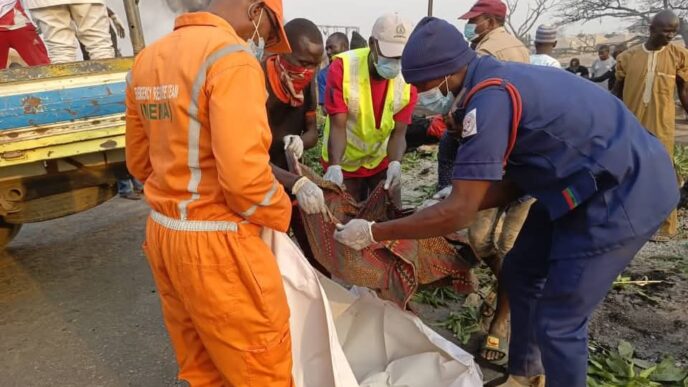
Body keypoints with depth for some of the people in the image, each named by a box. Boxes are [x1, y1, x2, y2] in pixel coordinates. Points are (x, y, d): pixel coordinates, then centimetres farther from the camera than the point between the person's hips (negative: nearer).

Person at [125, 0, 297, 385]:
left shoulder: (148, 59, 11)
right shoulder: (232, 57, -16)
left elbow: (140, 162, 16)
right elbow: (243, 175, -25)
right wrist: (281, 214, -7)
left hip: (162, 233, 9)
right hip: (216, 244, -9)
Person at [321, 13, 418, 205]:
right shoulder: (342, 67, -24)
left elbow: (399, 132, -17)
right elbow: (337, 126, -26)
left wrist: (395, 163, -36)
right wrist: (334, 166, -41)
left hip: (383, 158, 2)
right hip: (344, 160, -2)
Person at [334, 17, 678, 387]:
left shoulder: (491, 99, -27)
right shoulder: (494, 80, 3)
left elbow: (460, 213, -27)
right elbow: (513, 182, 7)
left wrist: (372, 233, -19)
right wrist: (450, 205, 4)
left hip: (626, 192, -10)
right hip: (586, 182, 10)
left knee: (557, 321, -4)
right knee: (520, 272, 18)